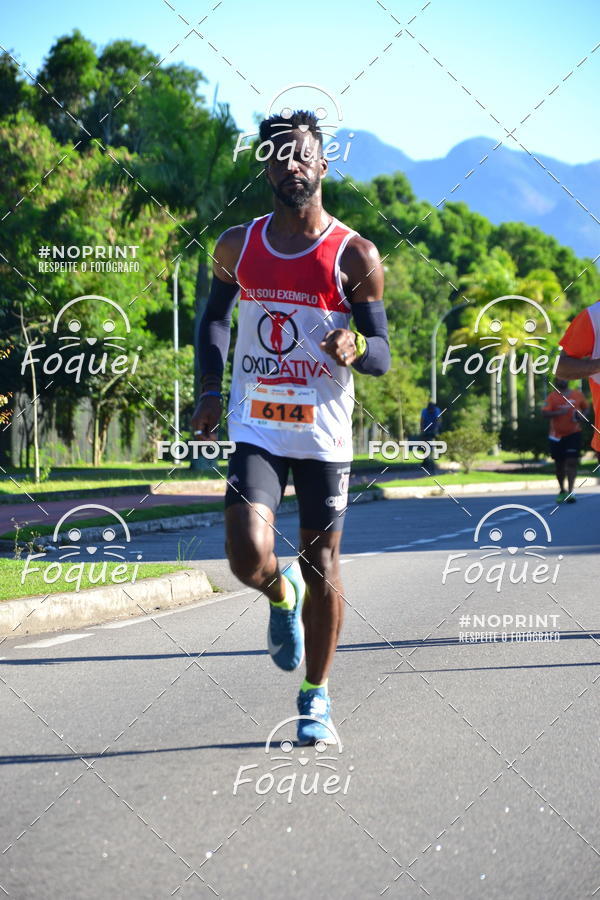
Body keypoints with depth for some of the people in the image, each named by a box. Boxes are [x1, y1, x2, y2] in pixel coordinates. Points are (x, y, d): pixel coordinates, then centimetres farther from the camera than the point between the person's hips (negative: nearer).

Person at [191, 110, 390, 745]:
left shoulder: (355, 256, -4)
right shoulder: (238, 246, 4)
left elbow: (382, 356, -2)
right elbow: (215, 317, 20)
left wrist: (356, 347, -25)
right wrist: (211, 389, 6)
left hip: (324, 432, -1)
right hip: (256, 429, 1)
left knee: (322, 568, 5)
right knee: (248, 557, -16)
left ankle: (316, 696, 23)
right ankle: (282, 597, 21)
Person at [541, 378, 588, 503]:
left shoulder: (578, 395, 4)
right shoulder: (552, 397, -2)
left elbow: (585, 408, 17)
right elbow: (545, 413, -11)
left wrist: (582, 416, -5)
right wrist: (559, 413, -26)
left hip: (574, 434, 0)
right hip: (557, 435, 0)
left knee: (572, 462, -12)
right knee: (559, 464, 9)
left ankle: (570, 492, -16)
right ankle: (562, 491, 26)